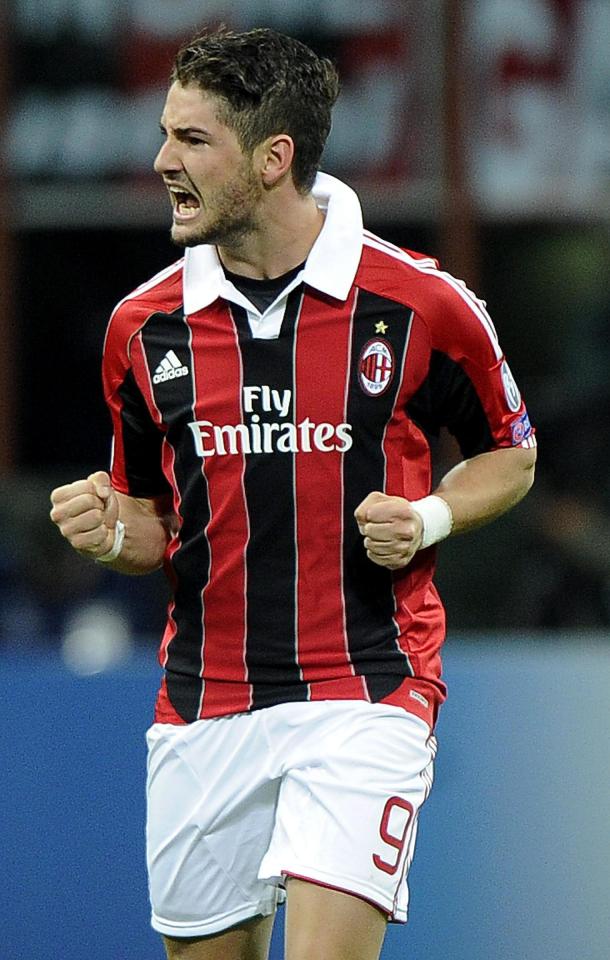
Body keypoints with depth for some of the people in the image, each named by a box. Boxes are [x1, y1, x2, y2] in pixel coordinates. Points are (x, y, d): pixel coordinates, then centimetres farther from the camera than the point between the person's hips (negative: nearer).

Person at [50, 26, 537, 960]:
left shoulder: (420, 304, -6)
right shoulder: (144, 327, 4)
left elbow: (509, 454, 10)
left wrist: (430, 517, -9)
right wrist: (111, 533, -6)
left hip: (365, 692, -4)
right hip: (202, 703, 4)